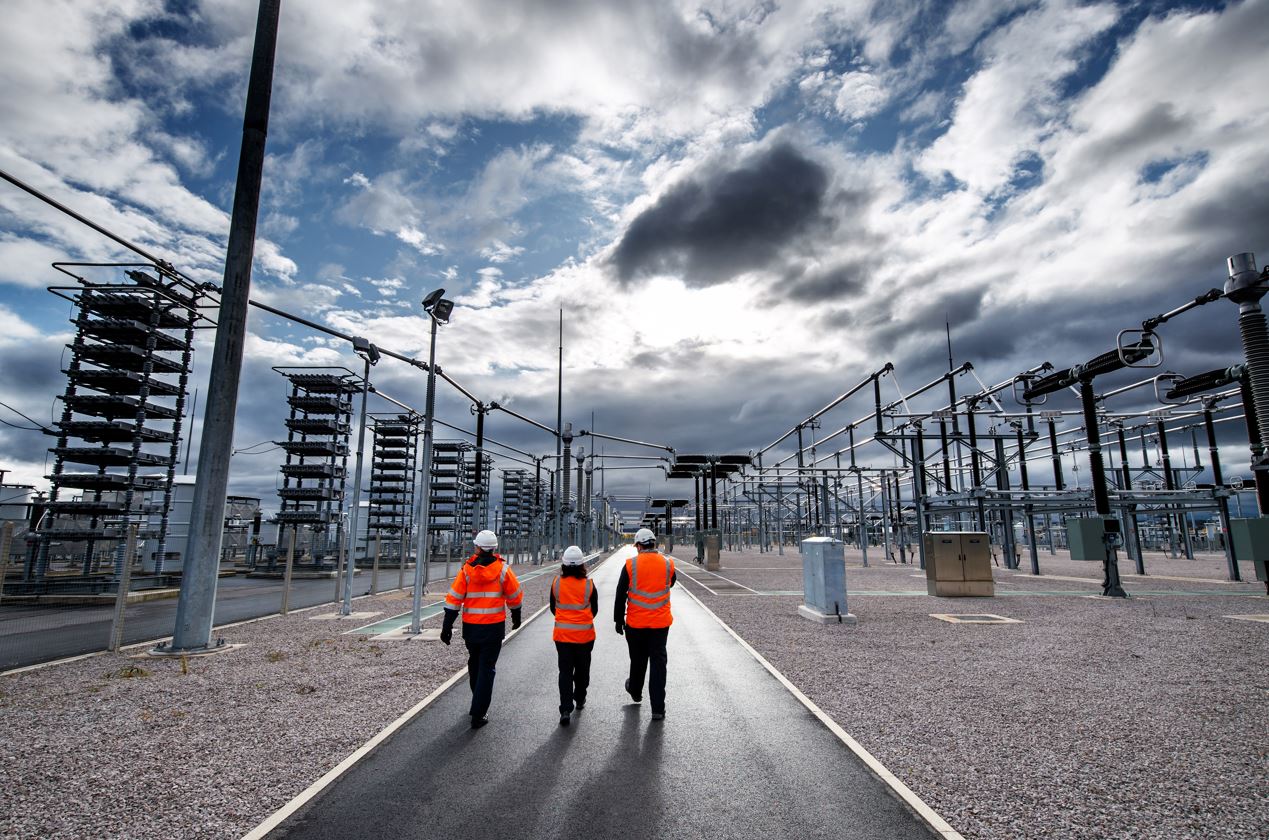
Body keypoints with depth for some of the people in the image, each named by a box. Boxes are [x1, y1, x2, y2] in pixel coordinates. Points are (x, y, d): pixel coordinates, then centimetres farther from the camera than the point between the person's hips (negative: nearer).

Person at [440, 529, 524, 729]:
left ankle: (479, 703, 38)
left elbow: (454, 599, -7)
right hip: (494, 627, -2)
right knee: (486, 668, 4)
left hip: (471, 627, 2)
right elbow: (515, 596, 1)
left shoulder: (466, 570, -6)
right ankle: (478, 714, 2)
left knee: (474, 664, 22)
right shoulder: (503, 570, -7)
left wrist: (447, 627, -1)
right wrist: (516, 617, 18)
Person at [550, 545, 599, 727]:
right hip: (584, 634, 0)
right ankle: (580, 700, 34)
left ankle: (565, 709, -6)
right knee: (582, 669, 19)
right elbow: (594, 610, 2)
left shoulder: (556, 583, -8)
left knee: (565, 671, 5)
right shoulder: (589, 585, -11)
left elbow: (553, 608, 5)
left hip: (562, 634, 0)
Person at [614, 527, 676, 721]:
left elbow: (620, 595, -5)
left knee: (637, 659, 19)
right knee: (658, 662, 5)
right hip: (660, 622, 0)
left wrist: (618, 620, 5)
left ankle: (635, 691, 43)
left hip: (635, 623, 0)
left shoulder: (630, 565, -10)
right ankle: (658, 708, 4)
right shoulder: (668, 563, -5)